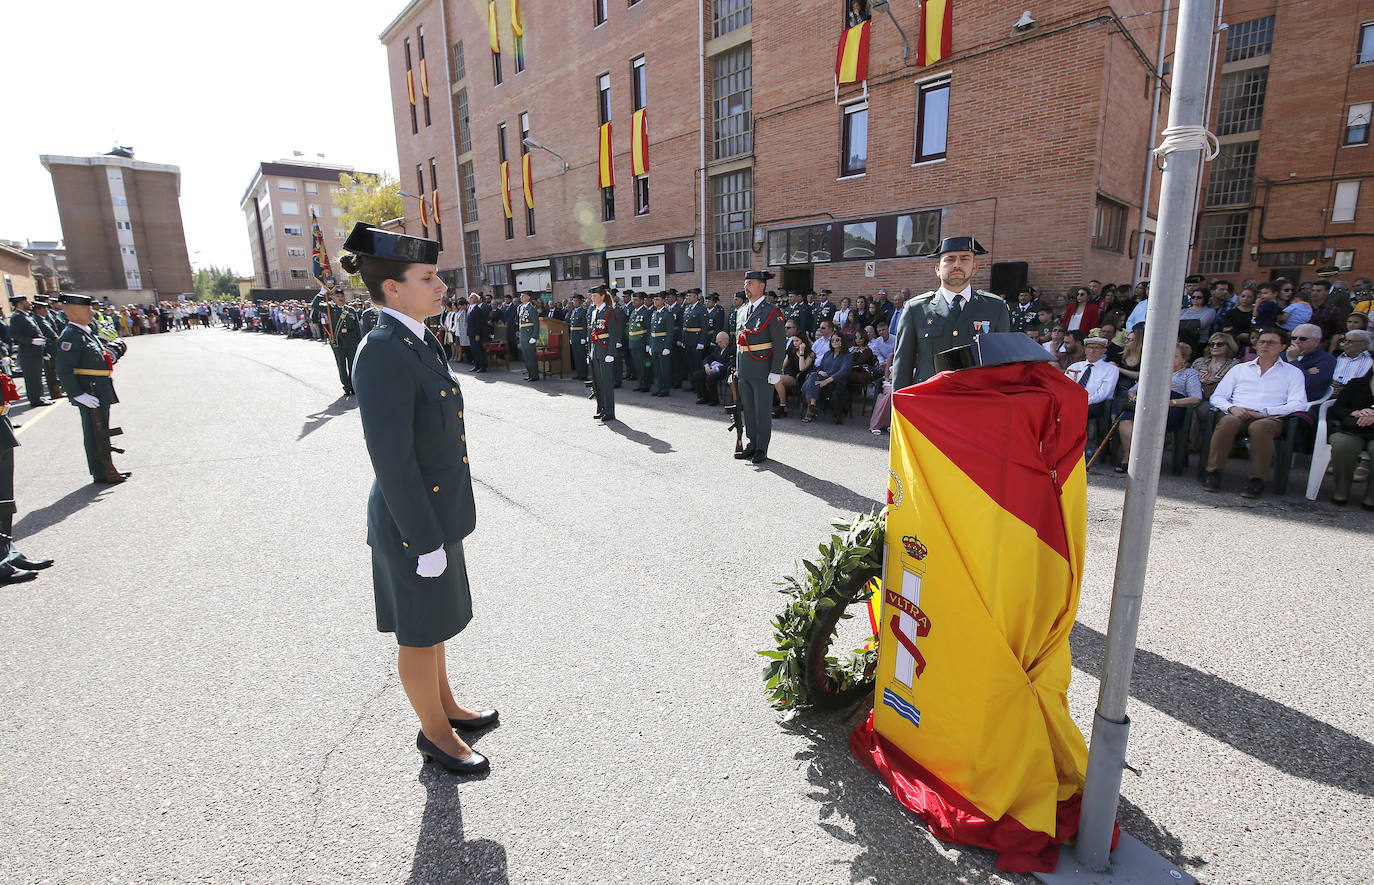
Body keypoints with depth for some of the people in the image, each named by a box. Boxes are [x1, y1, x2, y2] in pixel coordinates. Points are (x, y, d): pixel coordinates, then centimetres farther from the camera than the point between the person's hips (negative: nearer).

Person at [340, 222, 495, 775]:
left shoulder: (418, 342, 5)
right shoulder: (382, 352, -24)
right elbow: (391, 460, -24)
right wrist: (425, 543, -20)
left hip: (438, 509, 9)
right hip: (413, 523, -9)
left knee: (435, 621, 25)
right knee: (420, 633, 12)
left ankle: (446, 705, 46)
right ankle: (434, 733, 35)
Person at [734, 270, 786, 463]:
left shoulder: (771, 311, -7)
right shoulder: (742, 311, 14)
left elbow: (779, 344, -11)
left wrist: (776, 371, -16)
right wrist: (737, 368, 18)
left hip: (762, 371, -7)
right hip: (744, 371, 7)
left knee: (762, 410, 1)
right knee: (748, 409, 12)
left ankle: (761, 449, 10)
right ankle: (752, 445, 22)